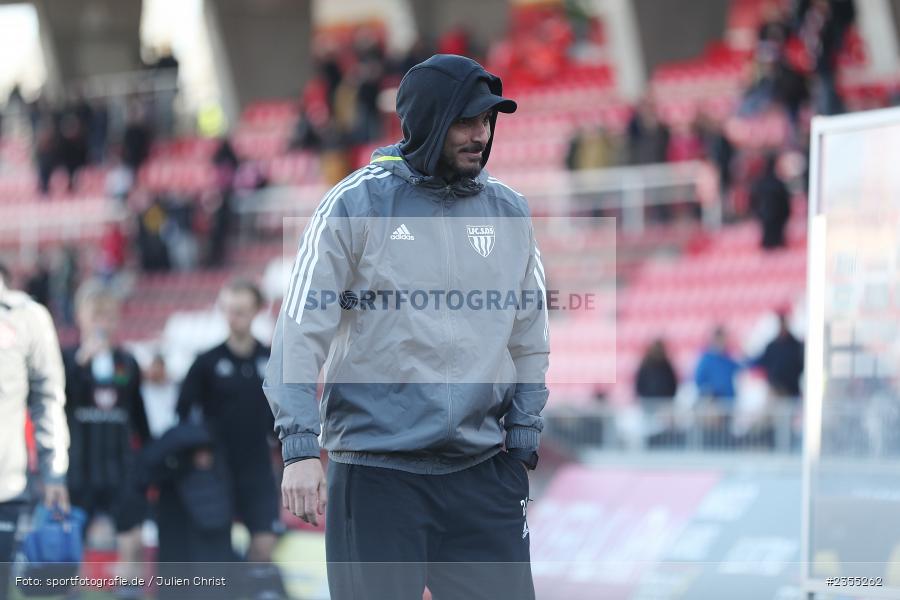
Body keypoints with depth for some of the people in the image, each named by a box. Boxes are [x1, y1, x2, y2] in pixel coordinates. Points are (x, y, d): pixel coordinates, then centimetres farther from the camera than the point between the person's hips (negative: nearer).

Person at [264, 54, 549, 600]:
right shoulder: (355, 205, -4)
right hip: (375, 470, -4)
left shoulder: (508, 211, 9)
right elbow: (302, 329, -6)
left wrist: (522, 446, 9)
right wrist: (300, 447, -15)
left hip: (481, 471, 4)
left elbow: (528, 341, 17)